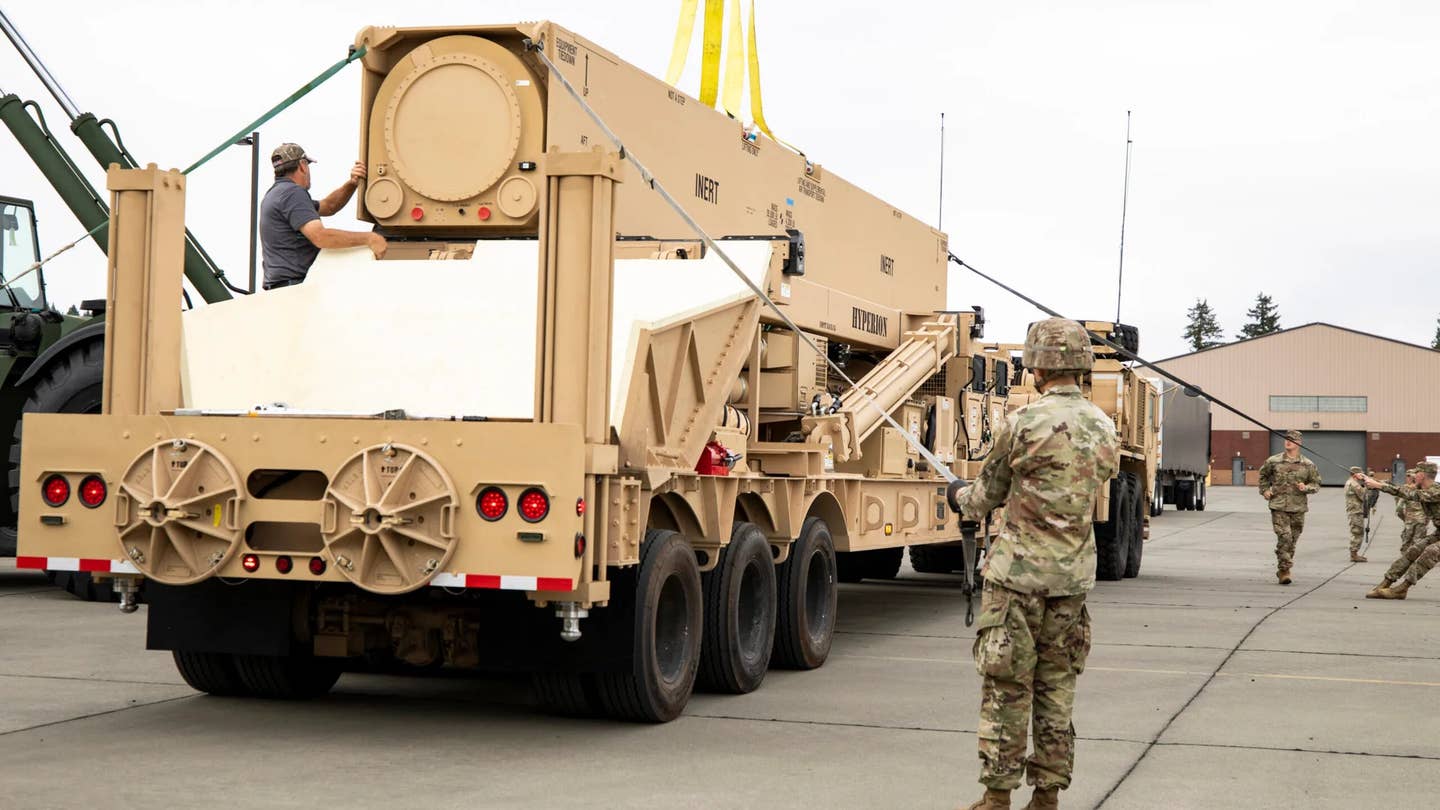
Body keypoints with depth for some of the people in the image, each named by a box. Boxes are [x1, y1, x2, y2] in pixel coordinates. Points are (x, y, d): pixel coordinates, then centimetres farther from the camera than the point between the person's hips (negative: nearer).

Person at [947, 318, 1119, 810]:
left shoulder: (1024, 424, -13)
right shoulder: (1104, 428, 5)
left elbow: (988, 496, -1)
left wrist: (960, 498, 23)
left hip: (1019, 571, -6)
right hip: (1074, 575, 6)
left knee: (1005, 687, 1)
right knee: (1056, 686, 12)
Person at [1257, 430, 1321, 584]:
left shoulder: (1308, 465, 4)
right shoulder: (1273, 461, 2)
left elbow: (1316, 484, 9)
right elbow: (1263, 475, 20)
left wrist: (1306, 488, -11)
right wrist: (1264, 490, 7)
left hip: (1298, 508, 2)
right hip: (1279, 507, -2)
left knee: (1293, 540, 9)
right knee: (1284, 537, -15)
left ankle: (1283, 570, 22)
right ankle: (1284, 569, -10)